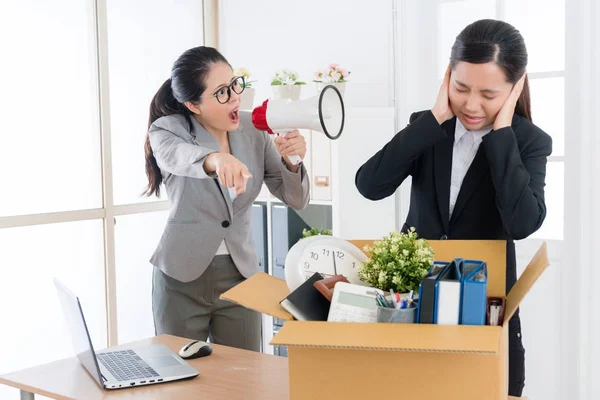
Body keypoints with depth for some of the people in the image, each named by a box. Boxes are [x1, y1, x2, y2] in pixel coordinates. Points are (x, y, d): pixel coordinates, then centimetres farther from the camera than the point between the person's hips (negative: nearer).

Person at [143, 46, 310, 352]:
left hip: (240, 275, 2)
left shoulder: (253, 129, -3)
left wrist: (290, 161, -21)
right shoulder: (167, 130, -10)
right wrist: (215, 159, -57)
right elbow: (179, 157, -36)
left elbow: (295, 200, -1)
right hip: (183, 279, -2)